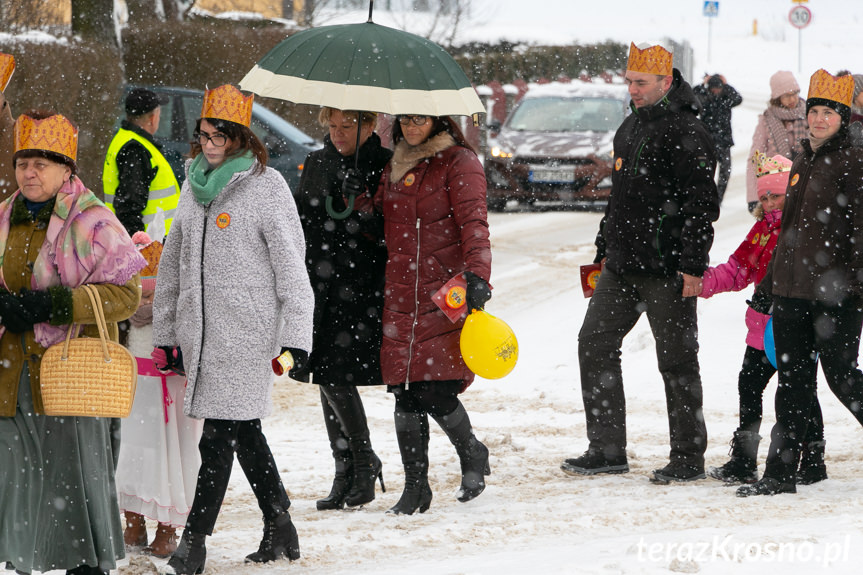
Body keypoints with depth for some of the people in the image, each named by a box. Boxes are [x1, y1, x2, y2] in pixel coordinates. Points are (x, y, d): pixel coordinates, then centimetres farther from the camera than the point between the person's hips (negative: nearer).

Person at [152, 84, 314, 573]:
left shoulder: (266, 186, -5)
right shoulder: (194, 185, 13)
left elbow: (291, 266, -8)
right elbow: (173, 265, 20)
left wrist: (295, 338, -13)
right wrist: (165, 334, 18)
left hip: (246, 331, -6)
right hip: (199, 331, 6)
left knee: (220, 436, -9)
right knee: (244, 433, 12)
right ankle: (281, 532, 22)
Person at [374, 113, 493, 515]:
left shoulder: (459, 162, -1)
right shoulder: (394, 167, 17)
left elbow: (473, 223, -12)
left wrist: (476, 275, -24)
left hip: (447, 294, -5)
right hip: (401, 296, 5)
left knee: (435, 391, -12)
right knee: (405, 394, 0)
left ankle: (472, 455, 16)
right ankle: (415, 488, 8)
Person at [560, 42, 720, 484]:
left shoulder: (686, 133, -12)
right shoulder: (630, 128, 17)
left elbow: (699, 206, -17)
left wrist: (693, 266, -21)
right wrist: (603, 251, 23)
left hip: (667, 269, -9)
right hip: (622, 266, 9)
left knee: (676, 360, -2)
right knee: (594, 344, 6)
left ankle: (688, 457, 7)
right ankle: (607, 449, 11)